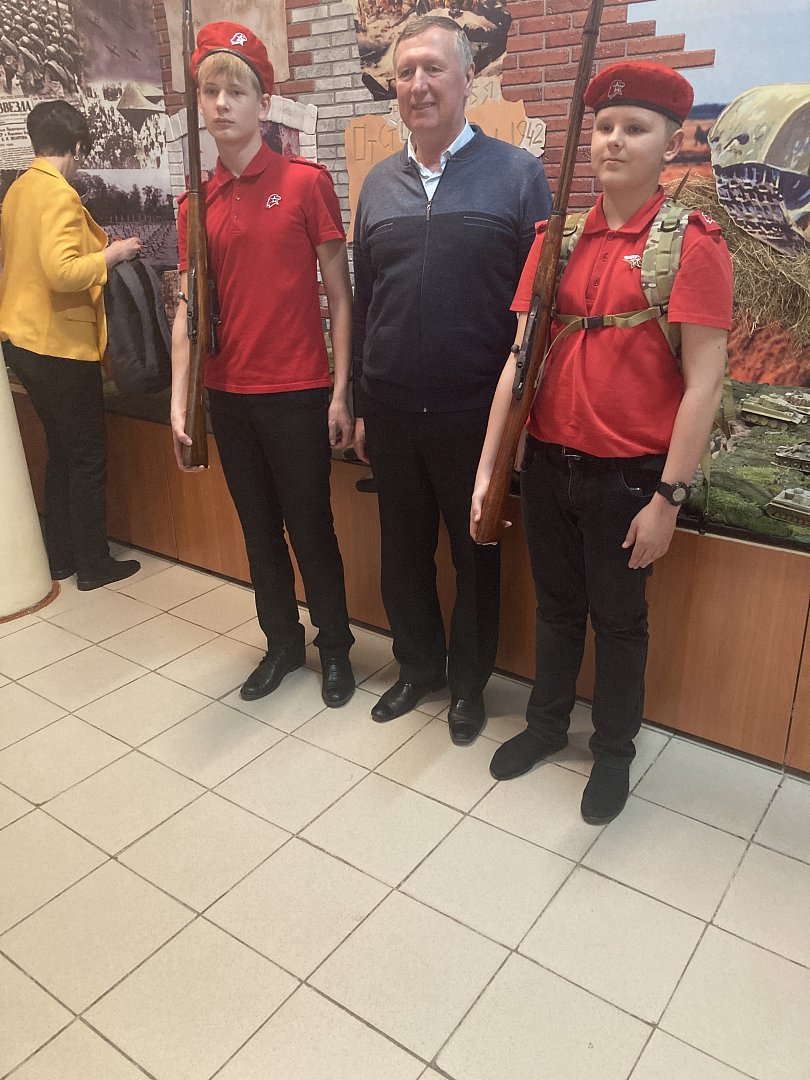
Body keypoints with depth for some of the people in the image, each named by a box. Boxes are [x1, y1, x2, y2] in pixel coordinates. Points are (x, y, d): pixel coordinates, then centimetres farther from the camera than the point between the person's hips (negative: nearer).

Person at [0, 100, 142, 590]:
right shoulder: (59, 193, -15)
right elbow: (62, 271, -27)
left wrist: (94, 248, 24)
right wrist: (111, 255, -12)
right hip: (60, 345, -9)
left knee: (61, 451, 17)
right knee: (88, 457, 1)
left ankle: (61, 555, 24)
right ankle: (93, 564, 10)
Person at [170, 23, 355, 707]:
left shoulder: (306, 182, -5)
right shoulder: (196, 203, 8)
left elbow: (338, 292, -5)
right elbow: (188, 308, 7)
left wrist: (341, 391, -9)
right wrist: (179, 401, 0)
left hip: (297, 392, -4)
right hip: (228, 394, 5)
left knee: (311, 528, 4)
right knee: (259, 528, 14)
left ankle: (335, 647, 25)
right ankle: (282, 642, 32)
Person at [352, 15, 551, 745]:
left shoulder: (517, 175, -4)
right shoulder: (379, 184, 8)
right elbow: (362, 302, 11)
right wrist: (361, 405, 11)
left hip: (474, 414, -3)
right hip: (390, 412, 4)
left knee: (475, 554, 11)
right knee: (404, 549, 15)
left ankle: (470, 680, 32)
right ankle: (418, 666, 37)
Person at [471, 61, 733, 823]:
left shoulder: (692, 243, -9)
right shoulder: (555, 238, 4)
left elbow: (703, 382, -12)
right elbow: (521, 356, 3)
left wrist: (667, 499, -14)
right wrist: (487, 466, 0)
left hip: (628, 475, -4)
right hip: (548, 464, 4)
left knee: (619, 618, 12)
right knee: (556, 604, 19)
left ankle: (614, 751, 35)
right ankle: (547, 722, 41)